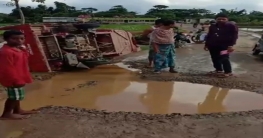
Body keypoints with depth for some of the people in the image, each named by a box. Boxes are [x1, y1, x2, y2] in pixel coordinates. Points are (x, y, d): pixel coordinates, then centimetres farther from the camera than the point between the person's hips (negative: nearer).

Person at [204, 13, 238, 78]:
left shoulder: (231, 26, -2)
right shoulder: (212, 27, 13)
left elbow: (234, 36, -6)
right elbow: (209, 36, 19)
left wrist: (231, 45, -16)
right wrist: (206, 44, 15)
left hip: (224, 46, -6)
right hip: (213, 46, 6)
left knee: (224, 59, -11)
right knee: (215, 59, 11)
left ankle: (228, 72, -2)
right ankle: (218, 70, 26)